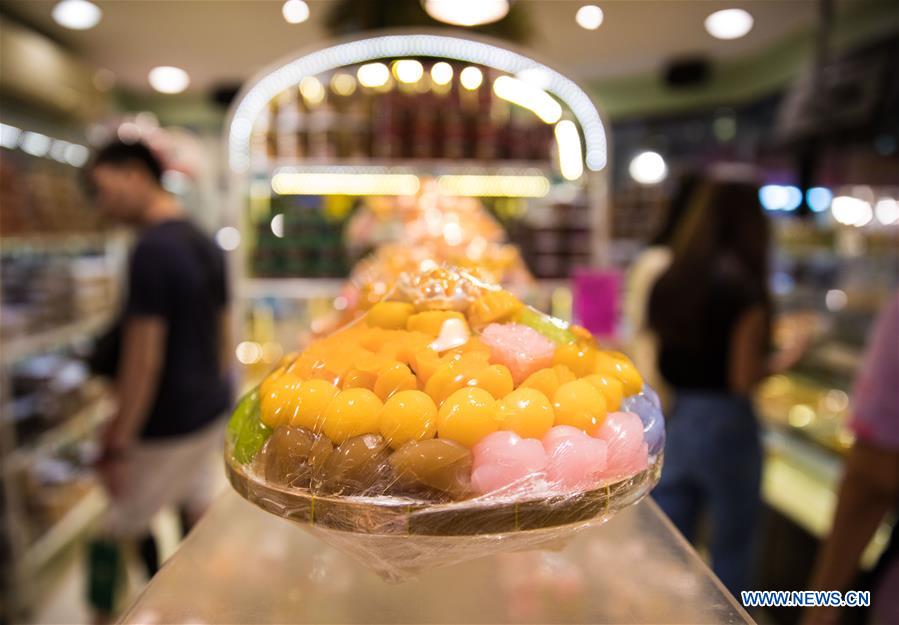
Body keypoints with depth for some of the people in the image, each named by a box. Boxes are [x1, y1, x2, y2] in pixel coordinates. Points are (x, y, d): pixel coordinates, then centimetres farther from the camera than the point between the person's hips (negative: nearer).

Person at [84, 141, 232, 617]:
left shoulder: (151, 250, -21)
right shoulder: (206, 244, 5)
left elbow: (143, 359, -21)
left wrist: (116, 445, -14)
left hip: (166, 426, -8)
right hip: (210, 412, 9)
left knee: (120, 530, 9)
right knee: (195, 508, 22)